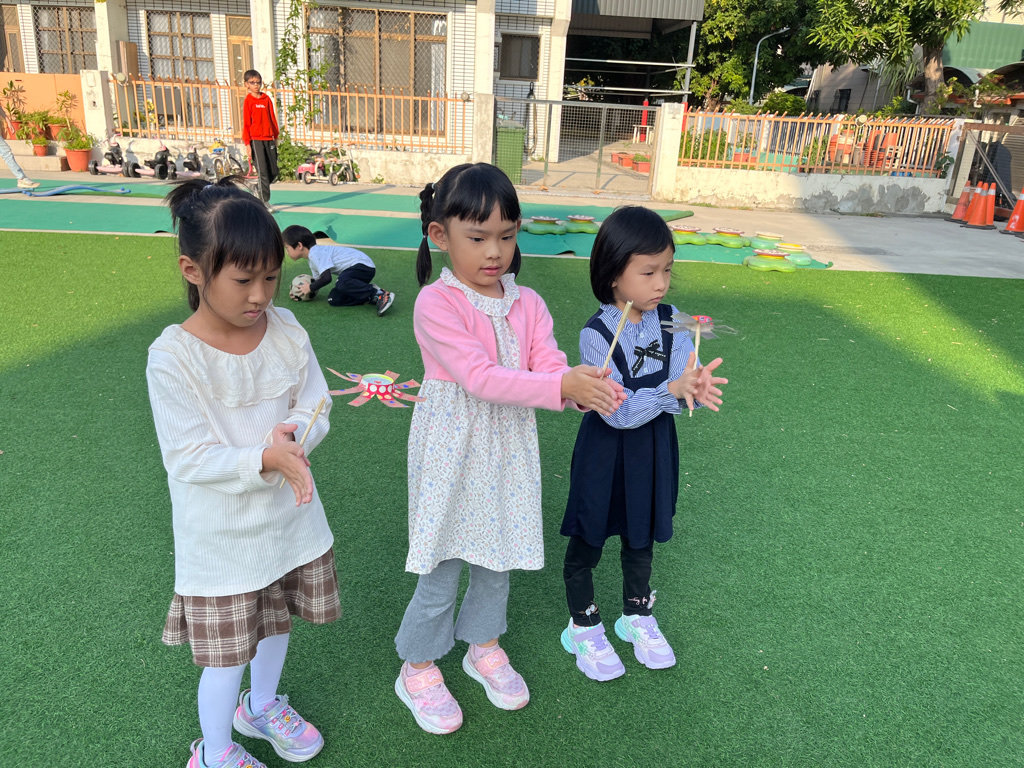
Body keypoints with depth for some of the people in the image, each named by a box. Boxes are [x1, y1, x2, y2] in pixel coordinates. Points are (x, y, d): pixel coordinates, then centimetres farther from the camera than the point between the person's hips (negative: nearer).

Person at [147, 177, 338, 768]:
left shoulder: (285, 328, -9)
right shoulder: (173, 356, -22)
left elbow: (317, 405, -3)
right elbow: (188, 459, -20)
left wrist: (293, 433, -24)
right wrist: (264, 459, -32)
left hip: (289, 517, 5)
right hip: (221, 537, -5)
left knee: (277, 625, 26)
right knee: (226, 656, 11)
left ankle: (263, 705, 56)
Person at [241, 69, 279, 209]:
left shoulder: (267, 99, 10)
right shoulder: (248, 101, -1)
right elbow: (246, 123, -2)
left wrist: (275, 136, 14)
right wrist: (247, 143, -7)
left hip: (269, 139, 5)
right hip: (256, 140, -5)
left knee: (273, 172, 5)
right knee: (262, 171, -8)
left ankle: (259, 189, 29)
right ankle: (265, 201, -4)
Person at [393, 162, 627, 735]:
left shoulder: (527, 304, 2)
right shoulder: (437, 303, -16)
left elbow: (549, 366, -6)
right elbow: (479, 376, -26)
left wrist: (589, 389, -29)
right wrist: (562, 385, -34)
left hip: (509, 449, 5)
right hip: (452, 449, -5)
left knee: (499, 550, 18)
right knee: (445, 562, 6)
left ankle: (484, 645, 43)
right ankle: (419, 667, 30)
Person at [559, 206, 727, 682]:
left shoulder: (672, 323, -7)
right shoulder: (596, 335, -22)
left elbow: (681, 380, -10)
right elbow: (618, 413, -26)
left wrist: (695, 387, -33)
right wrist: (672, 390, -37)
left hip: (654, 448, 5)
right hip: (605, 451, -4)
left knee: (641, 537, 22)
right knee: (588, 539, 13)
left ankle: (637, 615, 46)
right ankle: (583, 626, 35)